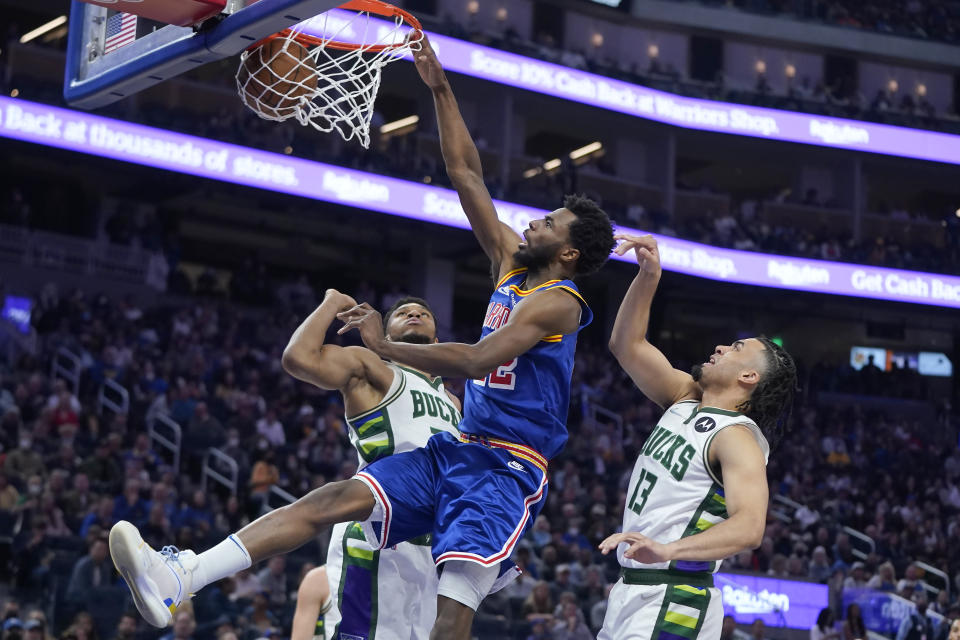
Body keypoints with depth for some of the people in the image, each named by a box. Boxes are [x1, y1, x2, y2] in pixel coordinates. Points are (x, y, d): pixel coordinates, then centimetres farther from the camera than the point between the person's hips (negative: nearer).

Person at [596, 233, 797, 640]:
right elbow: (627, 346, 14)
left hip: (672, 601, -8)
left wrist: (667, 549, -43)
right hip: (631, 589, 8)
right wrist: (648, 276, 0)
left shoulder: (739, 438, -14)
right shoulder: (686, 399, 11)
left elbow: (748, 528, -29)